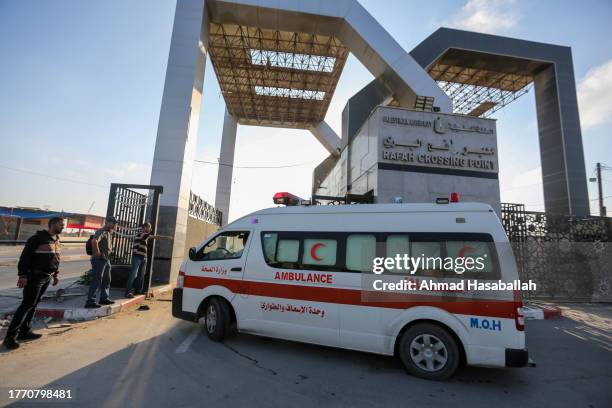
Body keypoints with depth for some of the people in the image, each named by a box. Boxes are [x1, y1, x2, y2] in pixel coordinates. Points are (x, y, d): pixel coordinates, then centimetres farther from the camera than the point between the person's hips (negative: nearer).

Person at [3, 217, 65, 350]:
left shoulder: (57, 240, 11)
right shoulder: (38, 238, -15)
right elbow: (25, 257, -16)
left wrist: (55, 275, 19)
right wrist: (22, 275, -19)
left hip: (47, 278, 8)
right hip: (35, 277, -8)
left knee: (34, 305, 13)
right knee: (27, 305, -6)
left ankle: (25, 331, 21)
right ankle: (10, 336, 1)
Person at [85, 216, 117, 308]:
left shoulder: (109, 233, 16)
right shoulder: (101, 232, -15)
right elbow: (94, 241, -35)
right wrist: (97, 252, -27)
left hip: (106, 259, 10)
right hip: (99, 259, -10)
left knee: (106, 280, 17)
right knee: (96, 281, -7)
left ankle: (104, 298, 28)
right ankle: (90, 301, -2)